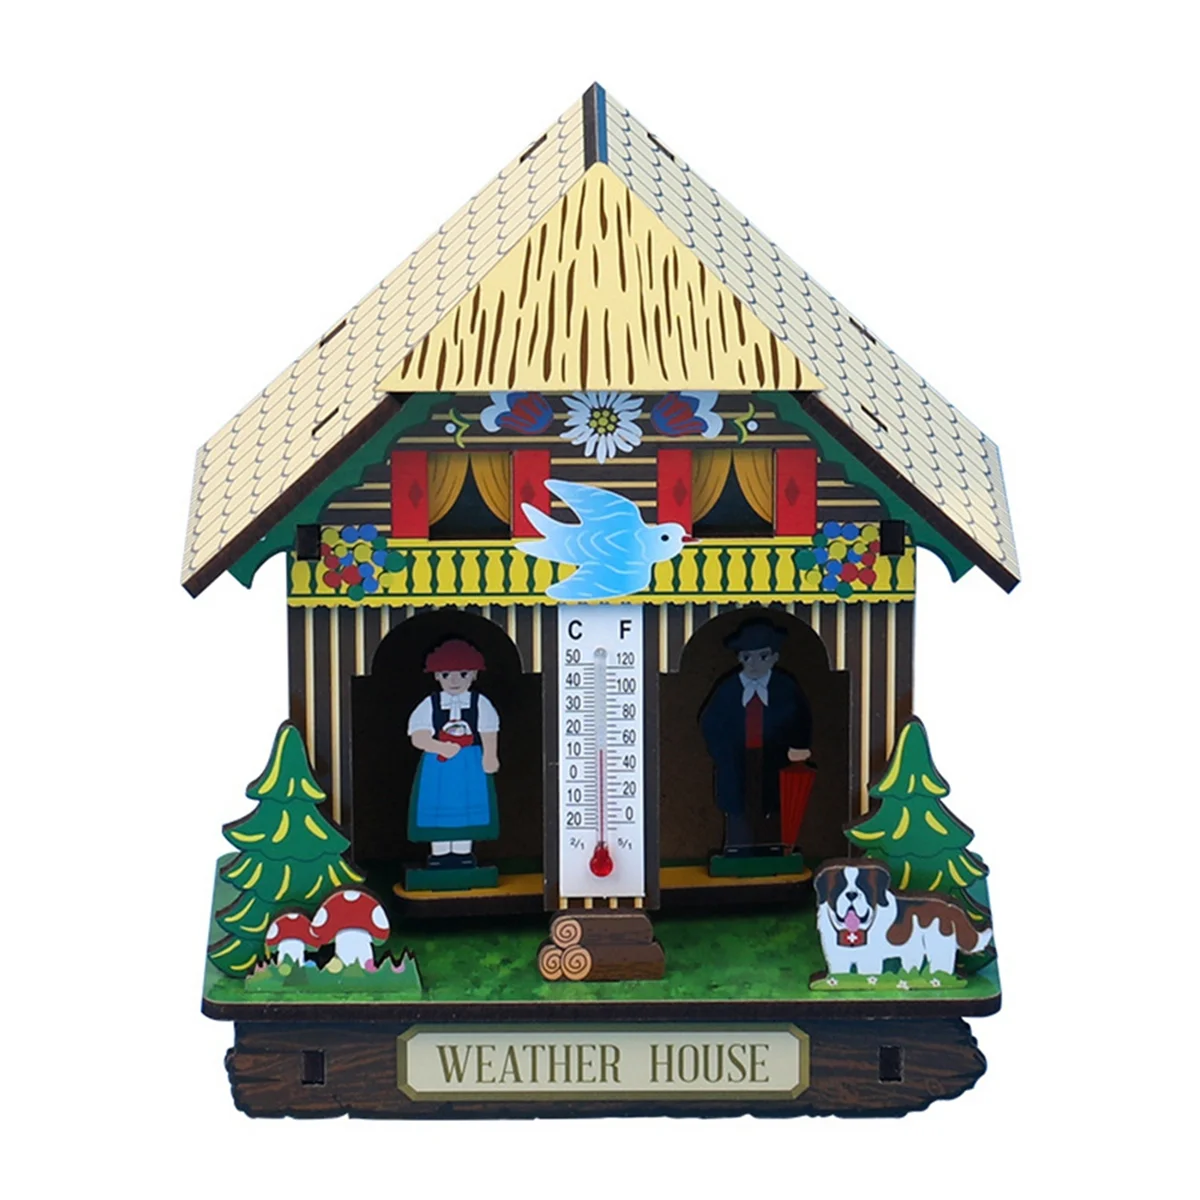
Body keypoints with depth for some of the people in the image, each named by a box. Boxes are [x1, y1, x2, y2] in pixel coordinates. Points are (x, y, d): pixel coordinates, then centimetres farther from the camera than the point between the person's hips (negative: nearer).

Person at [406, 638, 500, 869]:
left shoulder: (480, 704, 0)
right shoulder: (430, 705, -1)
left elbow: (489, 736, -5)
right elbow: (418, 738, -9)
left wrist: (489, 757, -21)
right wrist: (442, 748, -24)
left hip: (471, 765, 0)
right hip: (437, 765, 0)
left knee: (468, 806, 3)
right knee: (438, 807, 2)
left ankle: (463, 851, 14)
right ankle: (439, 852, 11)